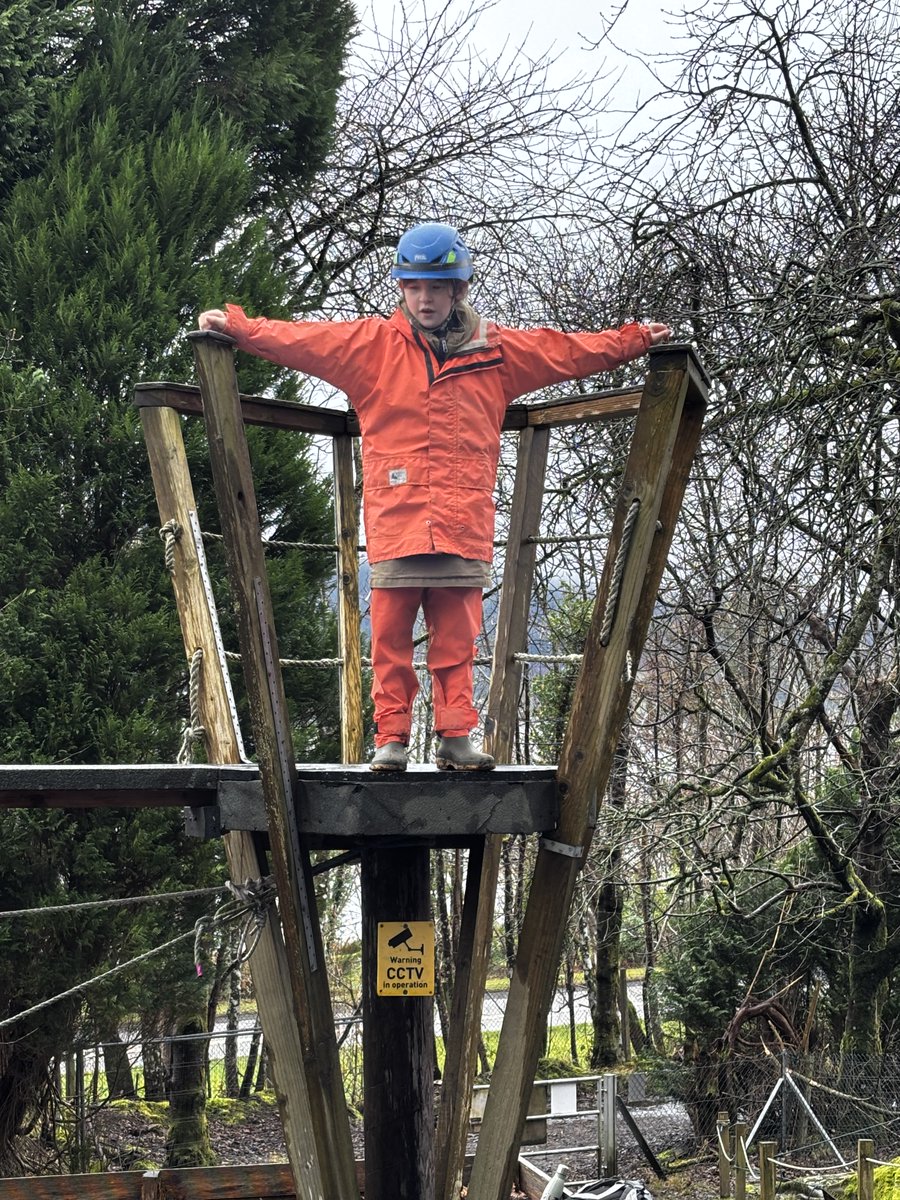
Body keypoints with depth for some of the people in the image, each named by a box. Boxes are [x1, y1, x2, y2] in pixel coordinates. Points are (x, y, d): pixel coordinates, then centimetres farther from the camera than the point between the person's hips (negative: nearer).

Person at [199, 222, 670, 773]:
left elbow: (572, 351, 21)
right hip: (394, 518, -1)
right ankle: (391, 738, 5)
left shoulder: (496, 350, 13)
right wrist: (235, 325, -5)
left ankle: (456, 738, 8)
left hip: (464, 522, 1)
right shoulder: (374, 344, 8)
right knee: (391, 639, -1)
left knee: (457, 639, 2)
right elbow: (299, 339, 4)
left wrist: (637, 338, 23)